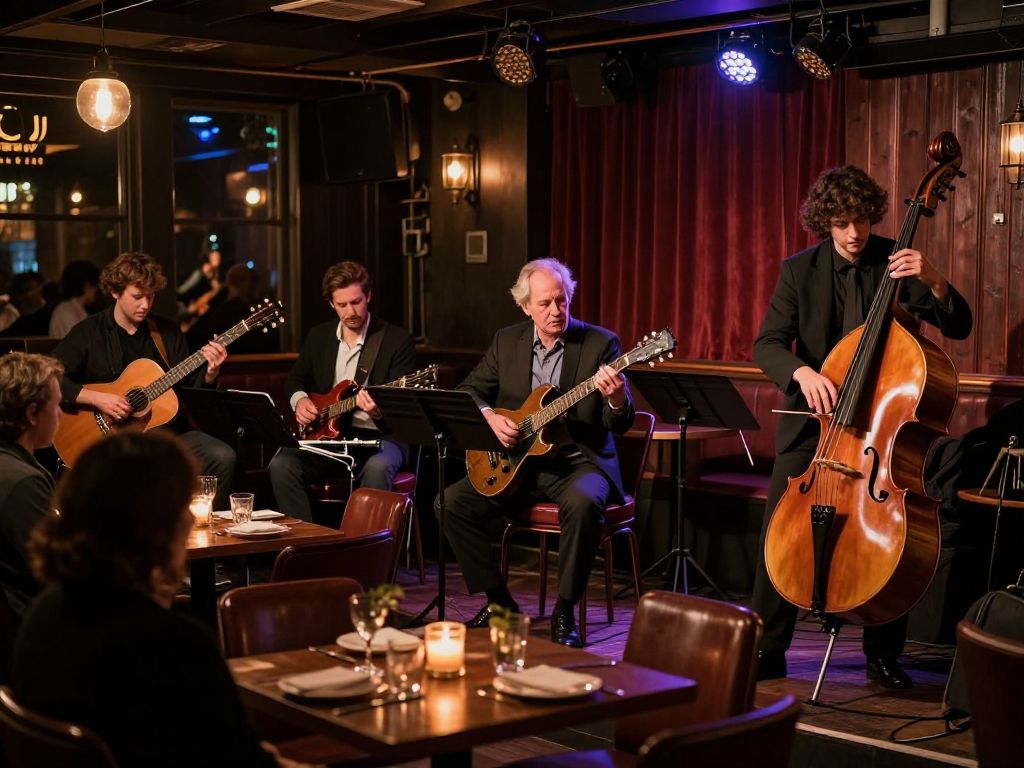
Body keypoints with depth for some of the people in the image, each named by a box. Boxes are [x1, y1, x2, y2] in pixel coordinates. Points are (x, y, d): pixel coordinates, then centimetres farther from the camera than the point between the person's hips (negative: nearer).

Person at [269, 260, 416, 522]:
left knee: (378, 467, -38)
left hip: (378, 435, -4)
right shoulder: (319, 336, 10)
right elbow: (295, 379, 24)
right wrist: (299, 400, 0)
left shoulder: (397, 340, -5)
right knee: (281, 465, -22)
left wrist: (379, 412, -31)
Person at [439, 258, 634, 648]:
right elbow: (468, 391, 12)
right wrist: (489, 417, -10)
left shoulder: (600, 343, -5)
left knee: (583, 503, -37)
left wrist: (616, 400, -34)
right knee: (451, 501, -15)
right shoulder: (506, 341, 6)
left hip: (578, 461, -4)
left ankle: (564, 612, -19)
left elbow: (619, 424, -10)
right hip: (515, 461, 4)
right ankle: (498, 600, 0)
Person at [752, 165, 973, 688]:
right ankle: (768, 650, 3)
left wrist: (934, 282, -23)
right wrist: (802, 372, -27)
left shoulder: (895, 261, -1)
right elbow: (767, 344, -6)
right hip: (812, 420, 0)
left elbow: (958, 328, -4)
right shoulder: (799, 271, 1)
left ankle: (882, 654, 9)